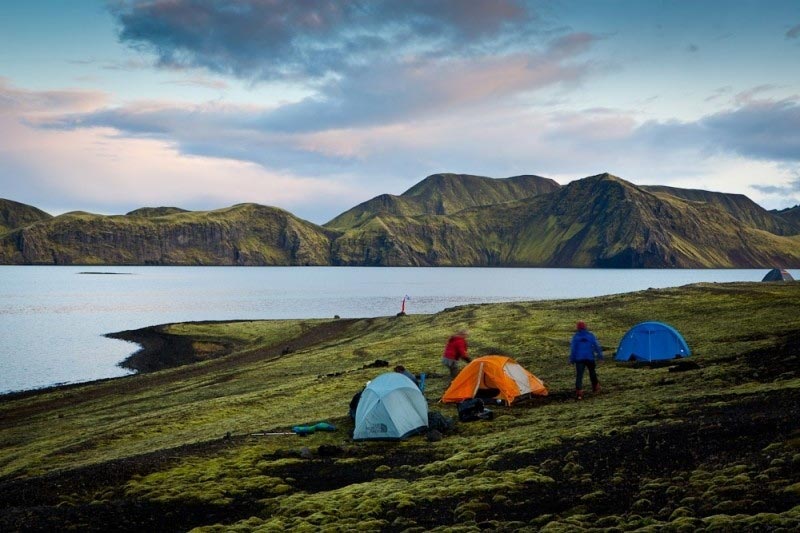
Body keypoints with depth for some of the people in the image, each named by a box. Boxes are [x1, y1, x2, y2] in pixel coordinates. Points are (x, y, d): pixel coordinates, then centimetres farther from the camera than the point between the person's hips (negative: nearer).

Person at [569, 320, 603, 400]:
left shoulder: (575, 336, -3)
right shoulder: (590, 335, 2)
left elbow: (573, 348, -4)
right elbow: (596, 346, 1)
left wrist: (572, 359, 1)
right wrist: (599, 355, 8)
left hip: (579, 358, -2)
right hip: (590, 357, 2)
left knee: (579, 375, -6)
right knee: (592, 373, 23)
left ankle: (579, 391, -22)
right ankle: (595, 387, 38)